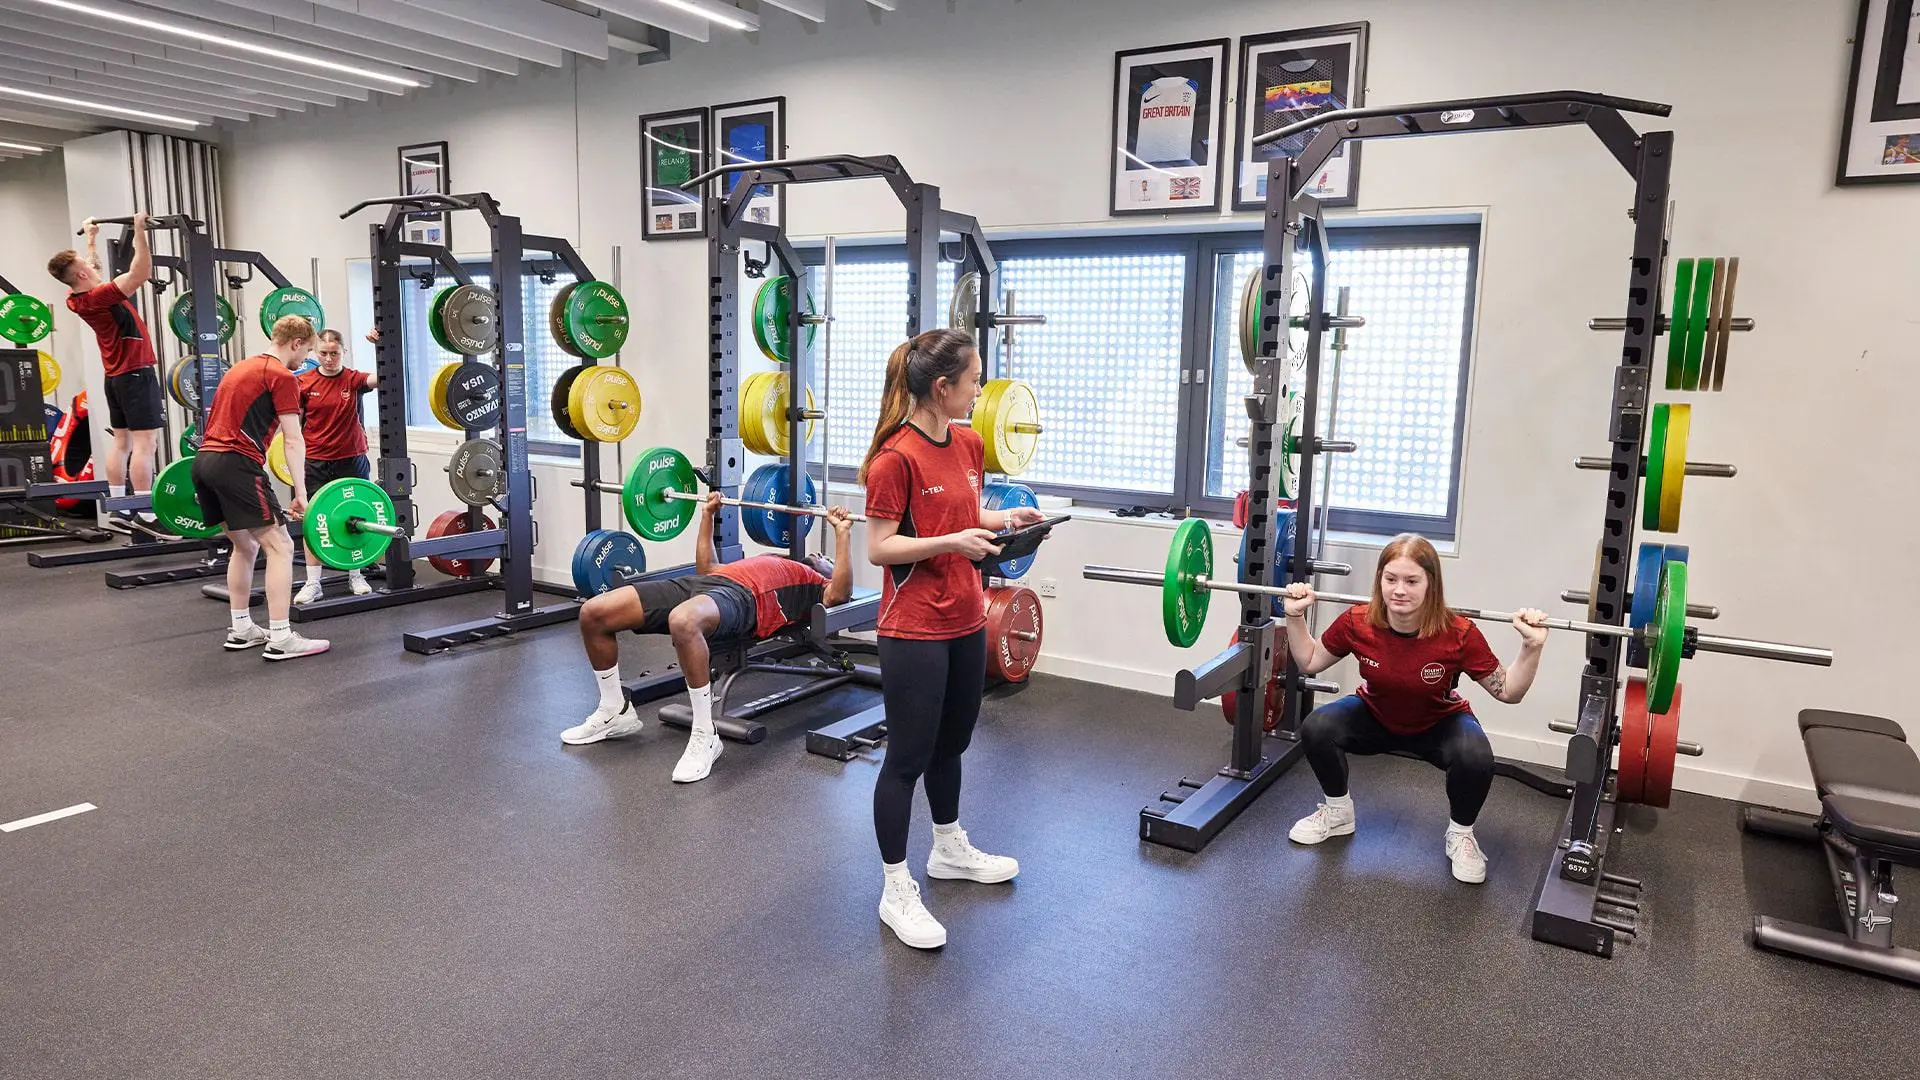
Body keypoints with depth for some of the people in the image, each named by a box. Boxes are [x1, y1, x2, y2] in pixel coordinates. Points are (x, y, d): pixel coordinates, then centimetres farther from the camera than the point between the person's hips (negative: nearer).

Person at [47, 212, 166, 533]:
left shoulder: (76, 298, 6)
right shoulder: (100, 296, -19)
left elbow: (93, 269, 28)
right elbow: (141, 273, -29)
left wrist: (91, 237, 38)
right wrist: (140, 232, -26)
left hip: (116, 375, 10)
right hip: (136, 372, -10)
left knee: (122, 441, 12)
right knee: (145, 442, -13)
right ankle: (146, 515, -18)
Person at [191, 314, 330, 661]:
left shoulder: (243, 368, 24)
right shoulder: (282, 377, -3)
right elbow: (293, 440, -9)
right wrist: (301, 494, -10)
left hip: (204, 460, 10)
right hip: (235, 463, -10)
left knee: (245, 545, 21)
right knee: (280, 546, -6)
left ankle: (241, 629, 25)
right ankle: (280, 639, -9)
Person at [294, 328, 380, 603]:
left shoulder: (353, 379, -4)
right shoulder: (303, 383, -2)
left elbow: (381, 377, -24)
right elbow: (294, 423, 5)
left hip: (352, 459, 0)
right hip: (316, 462, 0)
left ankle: (356, 576, 23)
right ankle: (313, 584, 7)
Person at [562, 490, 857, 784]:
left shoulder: (819, 586, 21)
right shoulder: (777, 566, 42)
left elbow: (839, 594, -5)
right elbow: (706, 568, 48)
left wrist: (842, 534, -2)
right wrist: (708, 515, 45)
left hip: (741, 596, -8)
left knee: (684, 622, -45)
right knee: (592, 613, -6)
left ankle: (705, 736, -31)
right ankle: (615, 711, 11)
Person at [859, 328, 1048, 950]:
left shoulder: (968, 444, 6)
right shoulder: (896, 456, -18)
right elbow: (878, 548, -17)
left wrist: (1004, 519, 1)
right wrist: (950, 542, -27)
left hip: (965, 620, 8)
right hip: (914, 630, -8)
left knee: (952, 741, 23)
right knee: (908, 757, 2)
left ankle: (950, 850, 43)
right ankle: (897, 892, 17)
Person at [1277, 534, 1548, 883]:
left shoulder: (1458, 634, -30)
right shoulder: (1356, 622, -25)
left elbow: (1508, 691, -18)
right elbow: (1309, 663, -8)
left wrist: (1531, 648, -33)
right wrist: (1295, 617, -20)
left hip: (1439, 726, -1)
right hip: (1376, 718, 2)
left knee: (1475, 757, -33)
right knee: (1316, 727, -25)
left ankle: (1460, 835, 0)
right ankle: (1338, 812, 4)